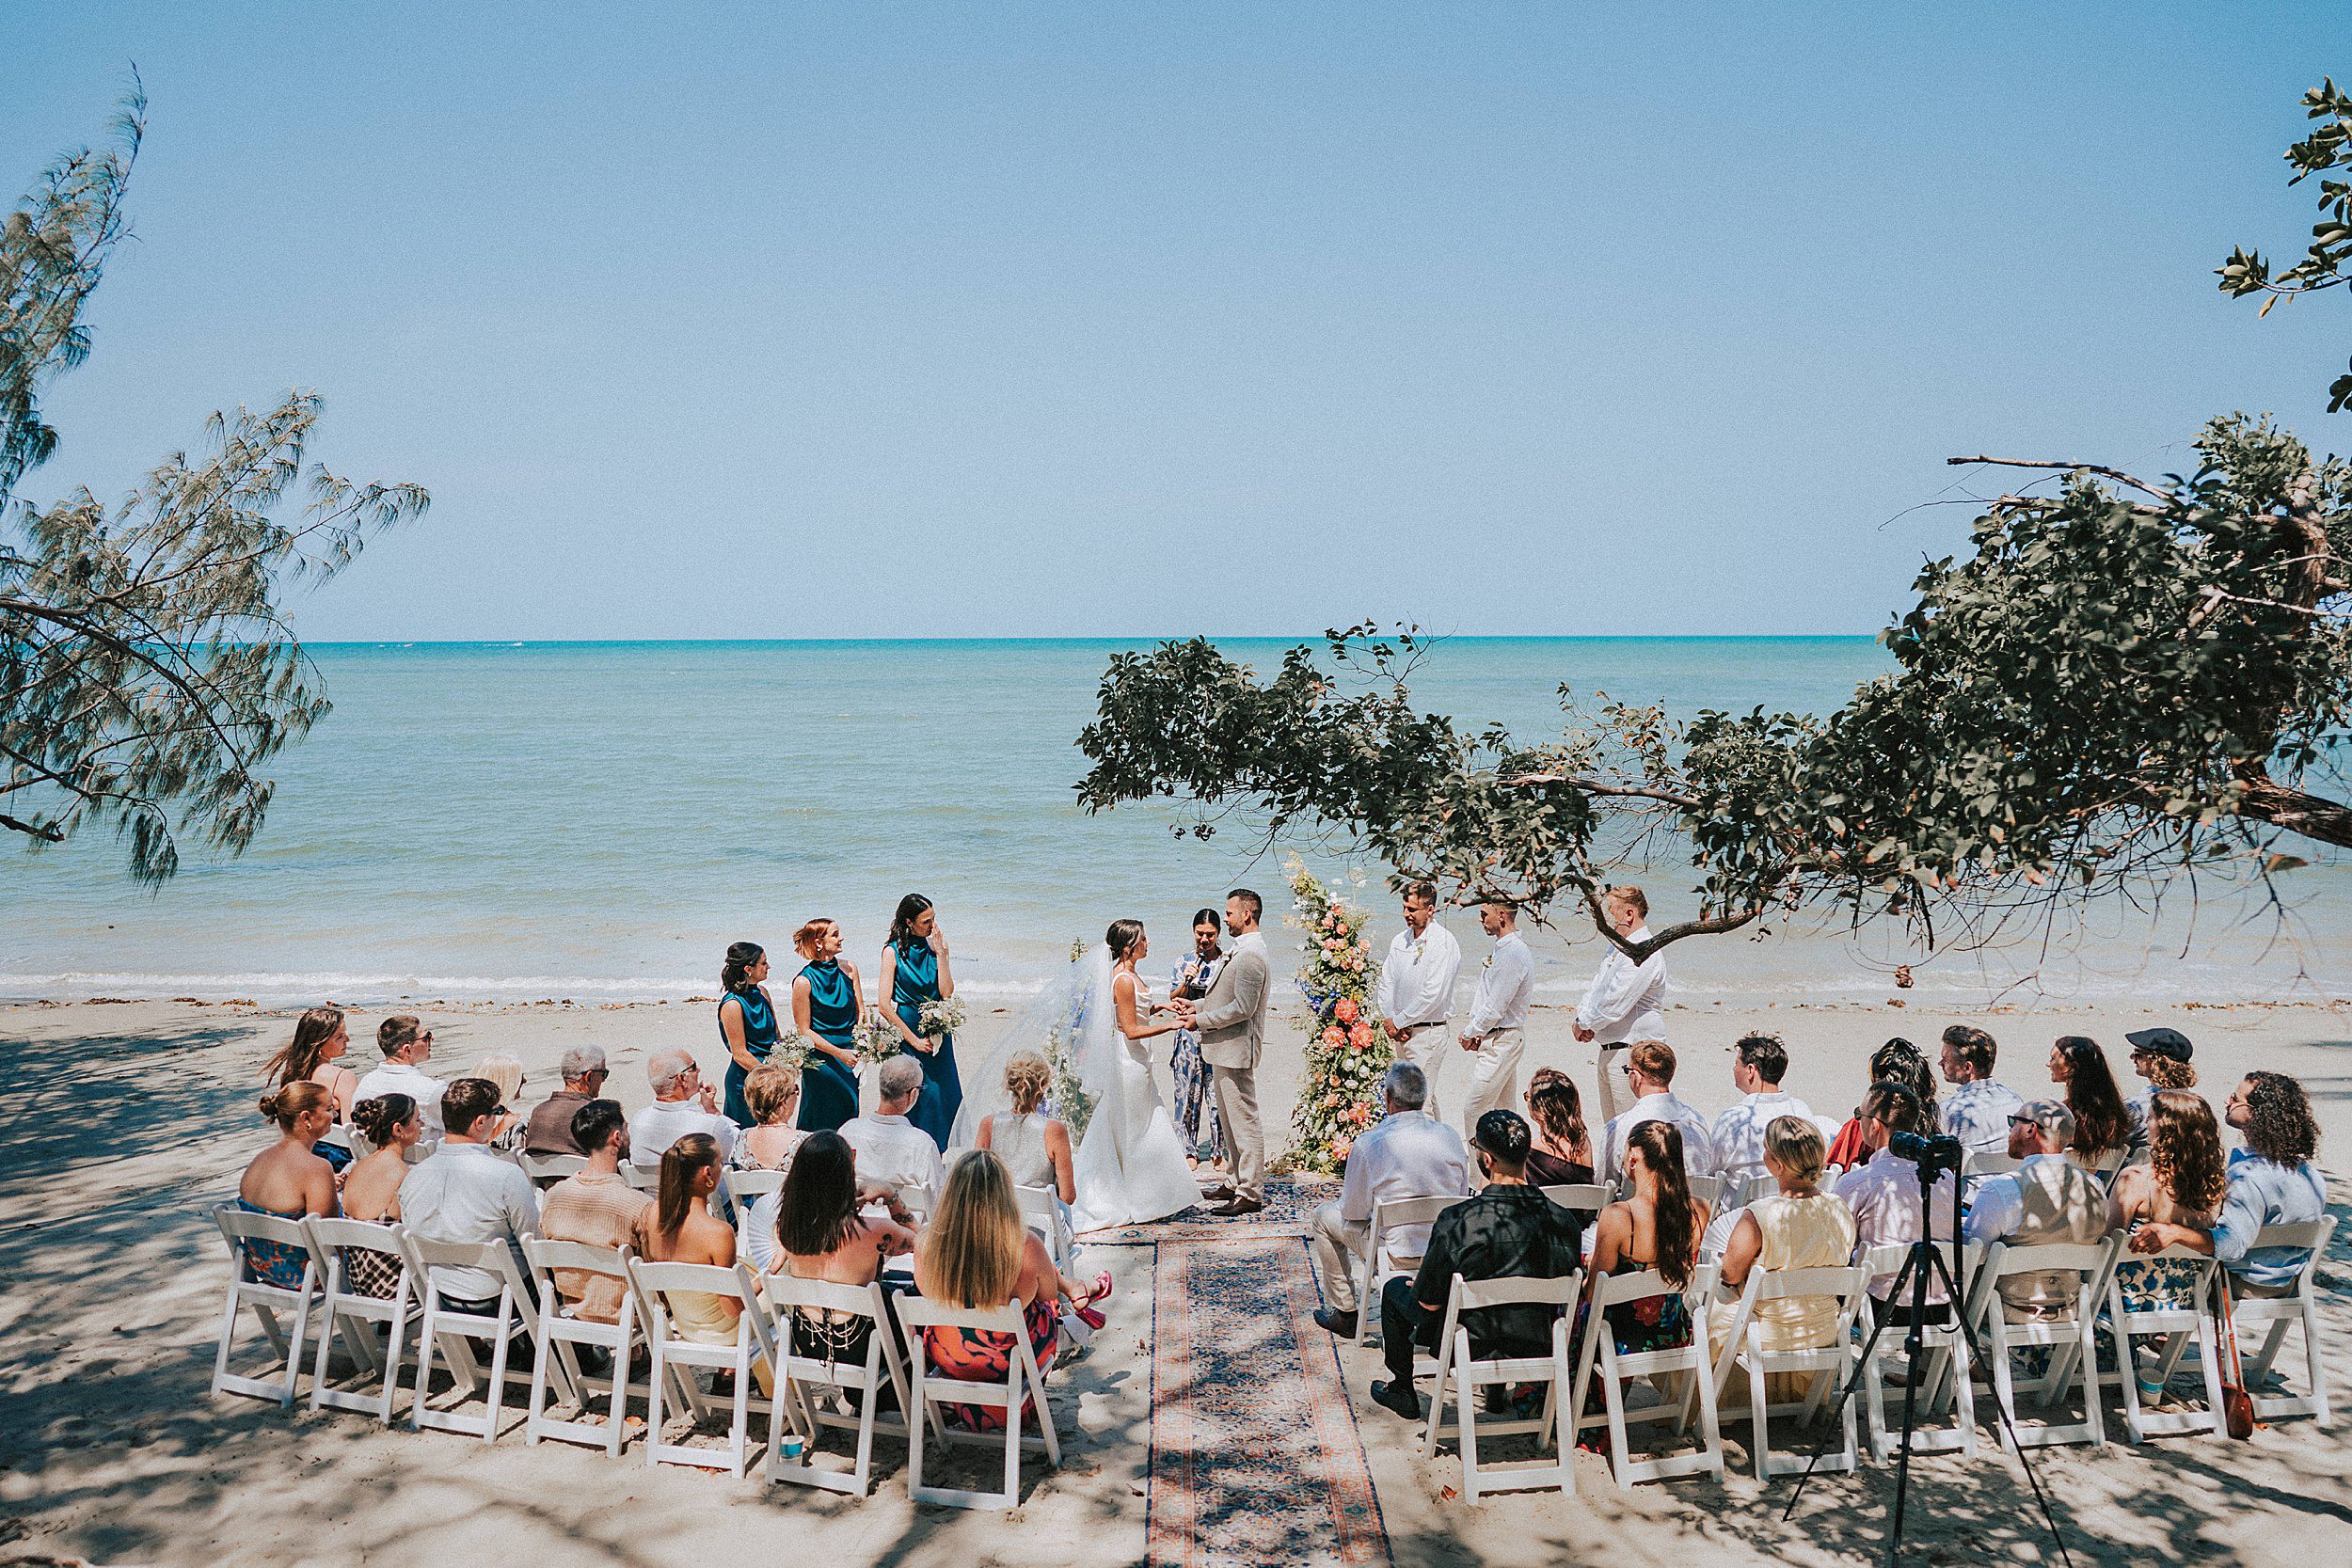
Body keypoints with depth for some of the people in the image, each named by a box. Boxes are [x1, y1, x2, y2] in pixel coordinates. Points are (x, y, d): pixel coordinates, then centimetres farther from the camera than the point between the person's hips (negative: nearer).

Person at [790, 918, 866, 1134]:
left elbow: (860, 1011, 7)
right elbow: (805, 1031, -10)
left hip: (848, 1050, 5)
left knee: (850, 1108, 10)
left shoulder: (848, 968, 1)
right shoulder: (804, 981, -13)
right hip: (820, 1055, -5)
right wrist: (838, 1053, -18)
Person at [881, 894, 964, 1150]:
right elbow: (885, 1005, -11)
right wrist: (914, 1040, -13)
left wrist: (940, 953, -10)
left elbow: (947, 993, -5)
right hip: (907, 1029, -4)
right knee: (917, 1096, -5)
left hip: (937, 1031, 4)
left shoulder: (935, 947, 6)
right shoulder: (893, 951, -6)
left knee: (943, 1095, 5)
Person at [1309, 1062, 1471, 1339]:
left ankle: (1345, 1313, 27)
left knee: (1325, 1216, 21)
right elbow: (1461, 1197, 8)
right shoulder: (1451, 1137, -5)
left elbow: (1353, 1212, -9)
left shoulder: (1368, 1144, -19)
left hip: (1397, 1248, -5)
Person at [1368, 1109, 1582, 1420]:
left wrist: (1420, 1283, 9)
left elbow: (1429, 1301, -15)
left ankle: (1402, 1393, 39)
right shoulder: (1565, 1221, -15)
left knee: (1395, 1289, 23)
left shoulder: (1456, 1221, -27)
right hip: (1541, 1346, 4)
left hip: (1472, 1347, -4)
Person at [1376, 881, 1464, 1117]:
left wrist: (1398, 1021, -12)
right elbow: (1386, 984, 10)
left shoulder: (1443, 942, -11)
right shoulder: (1399, 940, 11)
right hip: (1398, 1031, 7)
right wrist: (1389, 1020, -5)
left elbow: (1433, 995, -17)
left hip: (1428, 1030, -7)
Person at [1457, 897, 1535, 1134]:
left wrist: (1470, 1034, -9)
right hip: (1502, 1040, 10)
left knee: (1475, 1112, -9)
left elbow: (1495, 1007, -21)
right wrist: (1477, 1033, 9)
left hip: (1501, 1041, -10)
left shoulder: (1512, 953, -20)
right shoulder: (1504, 948, 13)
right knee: (1503, 1110, 15)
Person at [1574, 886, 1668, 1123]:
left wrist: (1585, 1024, -8)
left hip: (1632, 1054, -10)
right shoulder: (1616, 948, 15)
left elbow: (1615, 1003, -22)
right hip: (1609, 1050, 10)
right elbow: (1594, 988, 18)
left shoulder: (1644, 954, -18)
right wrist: (1582, 1020, 0)